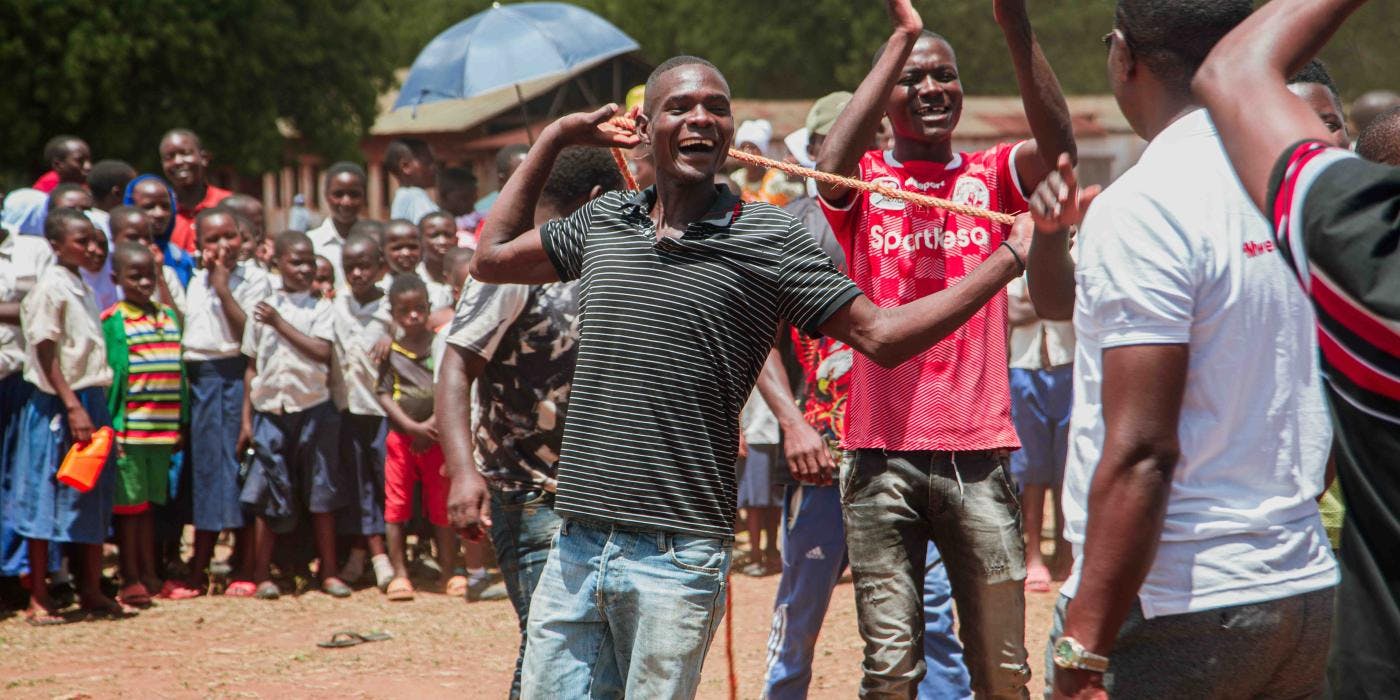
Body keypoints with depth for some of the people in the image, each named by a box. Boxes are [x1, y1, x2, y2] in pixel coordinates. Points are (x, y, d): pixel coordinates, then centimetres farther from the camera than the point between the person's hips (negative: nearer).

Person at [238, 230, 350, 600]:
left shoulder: (321, 308, 2)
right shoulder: (263, 309, 7)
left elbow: (322, 352, -14)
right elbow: (252, 367, 10)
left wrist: (280, 323, -13)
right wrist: (246, 420, 7)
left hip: (313, 408, -1)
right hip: (270, 411, 1)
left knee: (321, 493, 3)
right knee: (267, 494, 0)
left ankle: (329, 571, 11)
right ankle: (262, 575, 6)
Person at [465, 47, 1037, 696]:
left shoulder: (768, 239, 0)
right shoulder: (604, 220, 12)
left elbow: (881, 335, -1)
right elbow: (492, 259, 25)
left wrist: (1011, 256, -5)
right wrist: (554, 138, 23)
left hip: (677, 556, -4)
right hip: (574, 548, 4)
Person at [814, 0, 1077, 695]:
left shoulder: (990, 176, 10)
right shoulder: (864, 183, 6)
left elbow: (1057, 145, -12)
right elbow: (831, 165, -19)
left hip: (979, 454, 1)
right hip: (884, 452, -1)